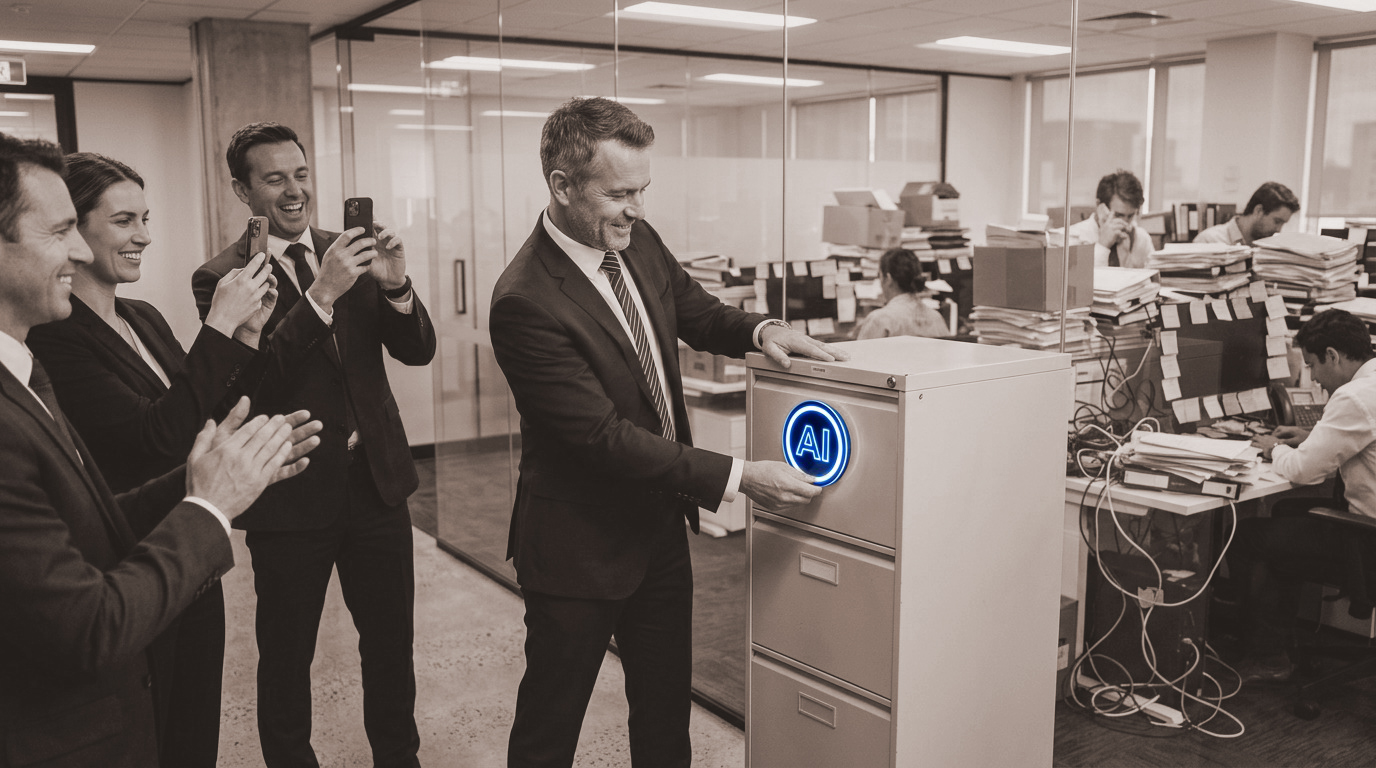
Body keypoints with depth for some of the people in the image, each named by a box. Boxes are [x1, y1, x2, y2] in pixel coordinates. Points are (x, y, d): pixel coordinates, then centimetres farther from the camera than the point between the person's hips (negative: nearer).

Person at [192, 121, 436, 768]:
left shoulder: (350, 254, 4)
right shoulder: (221, 277, -9)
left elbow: (418, 351, -1)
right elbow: (249, 383, -22)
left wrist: (395, 285, -20)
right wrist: (321, 294, -30)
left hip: (377, 483, 4)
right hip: (292, 499, -4)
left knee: (392, 643, 16)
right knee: (286, 658, 14)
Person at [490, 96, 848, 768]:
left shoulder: (638, 241, -3)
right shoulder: (526, 302, -27)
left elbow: (697, 312, 15)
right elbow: (606, 437, -28)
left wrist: (760, 330, -7)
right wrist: (738, 478, -28)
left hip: (659, 524, 8)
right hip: (579, 545, -7)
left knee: (666, 710, 22)